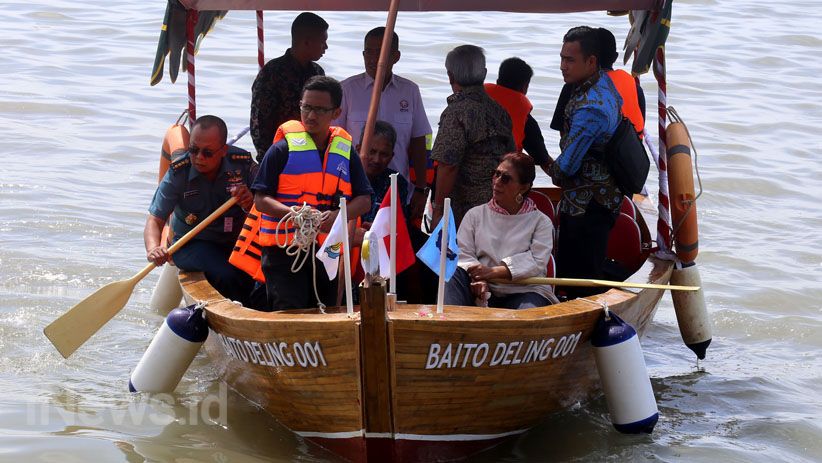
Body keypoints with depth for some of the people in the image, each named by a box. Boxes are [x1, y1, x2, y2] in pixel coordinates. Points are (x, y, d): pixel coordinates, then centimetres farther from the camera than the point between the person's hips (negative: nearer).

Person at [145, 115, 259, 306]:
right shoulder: (178, 173, -13)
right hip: (192, 245, -2)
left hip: (236, 241, 2)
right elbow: (155, 219, -14)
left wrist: (251, 203, -31)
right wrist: (153, 249, -36)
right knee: (226, 275, -31)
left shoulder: (243, 164, -9)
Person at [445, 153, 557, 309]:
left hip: (524, 289, -3)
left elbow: (537, 262, -4)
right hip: (485, 291, 3)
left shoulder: (540, 221, 10)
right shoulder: (476, 214, 18)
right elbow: (463, 254, 6)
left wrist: (493, 272, -14)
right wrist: (477, 277, -17)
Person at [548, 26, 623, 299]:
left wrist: (554, 172, 4)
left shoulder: (590, 108, -25)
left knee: (581, 281, -4)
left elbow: (566, 166, -21)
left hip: (586, 208, -10)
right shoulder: (604, 82, 6)